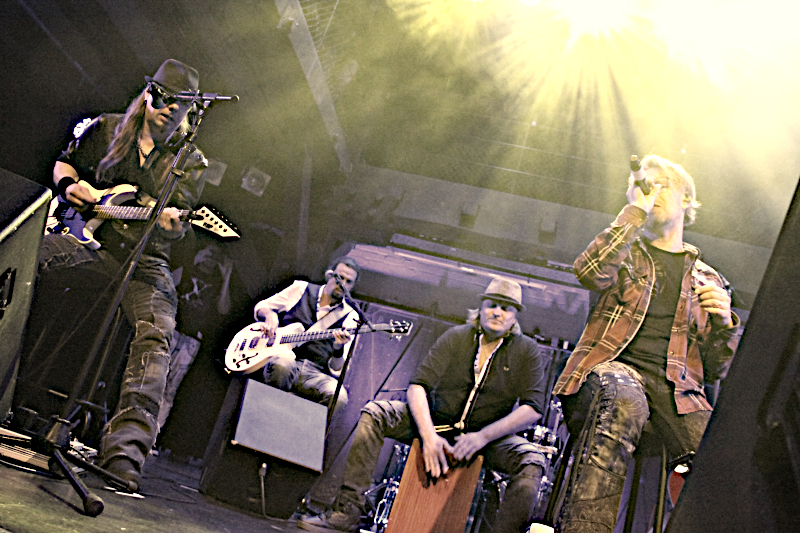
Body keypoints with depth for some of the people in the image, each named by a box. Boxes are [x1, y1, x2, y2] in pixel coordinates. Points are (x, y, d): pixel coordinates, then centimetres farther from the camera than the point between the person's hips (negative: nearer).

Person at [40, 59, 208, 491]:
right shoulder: (106, 129, 13)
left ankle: (124, 452, -37)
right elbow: (64, 163, 25)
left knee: (156, 332, -29)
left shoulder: (190, 161, 8)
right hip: (90, 241, 2)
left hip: (144, 261, -2)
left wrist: (170, 221, -27)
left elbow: (178, 222, -2)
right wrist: (72, 186, 2)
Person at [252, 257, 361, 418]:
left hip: (313, 373, 0)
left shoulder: (349, 317, 9)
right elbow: (261, 306, 23)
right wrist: (270, 314, 0)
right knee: (283, 364, -39)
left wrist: (339, 349, -19)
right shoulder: (301, 289, 13)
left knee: (338, 397, -34)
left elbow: (336, 370, 3)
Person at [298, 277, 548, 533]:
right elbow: (418, 385, -13)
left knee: (532, 462, -30)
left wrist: (483, 436, -27)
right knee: (374, 413, -16)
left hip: (488, 436, -1)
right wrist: (429, 436, -28)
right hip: (436, 422, 2)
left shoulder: (527, 351, -7)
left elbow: (532, 410, -15)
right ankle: (347, 512, -19)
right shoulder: (455, 337, -5)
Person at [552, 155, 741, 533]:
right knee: (625, 403, -40)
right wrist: (636, 209, -3)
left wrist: (724, 324, 1)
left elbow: (715, 370, 21)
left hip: (676, 385, 2)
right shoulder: (627, 254, 20)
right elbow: (591, 273, -8)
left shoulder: (709, 281, 25)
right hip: (616, 365, -2)